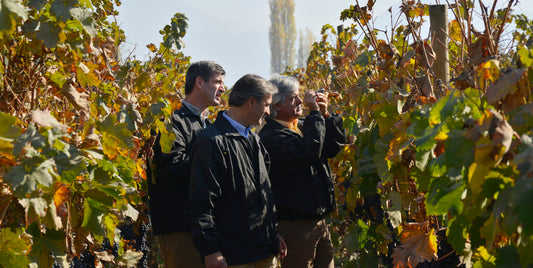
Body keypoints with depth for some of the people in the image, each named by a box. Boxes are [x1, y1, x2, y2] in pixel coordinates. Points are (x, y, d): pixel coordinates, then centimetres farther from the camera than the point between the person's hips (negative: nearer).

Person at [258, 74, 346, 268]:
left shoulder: (301, 127, 13)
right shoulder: (270, 137, -15)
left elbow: (335, 146, 17)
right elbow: (309, 152, -28)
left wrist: (325, 115, 3)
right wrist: (315, 114, -18)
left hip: (319, 221, 9)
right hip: (294, 225, -9)